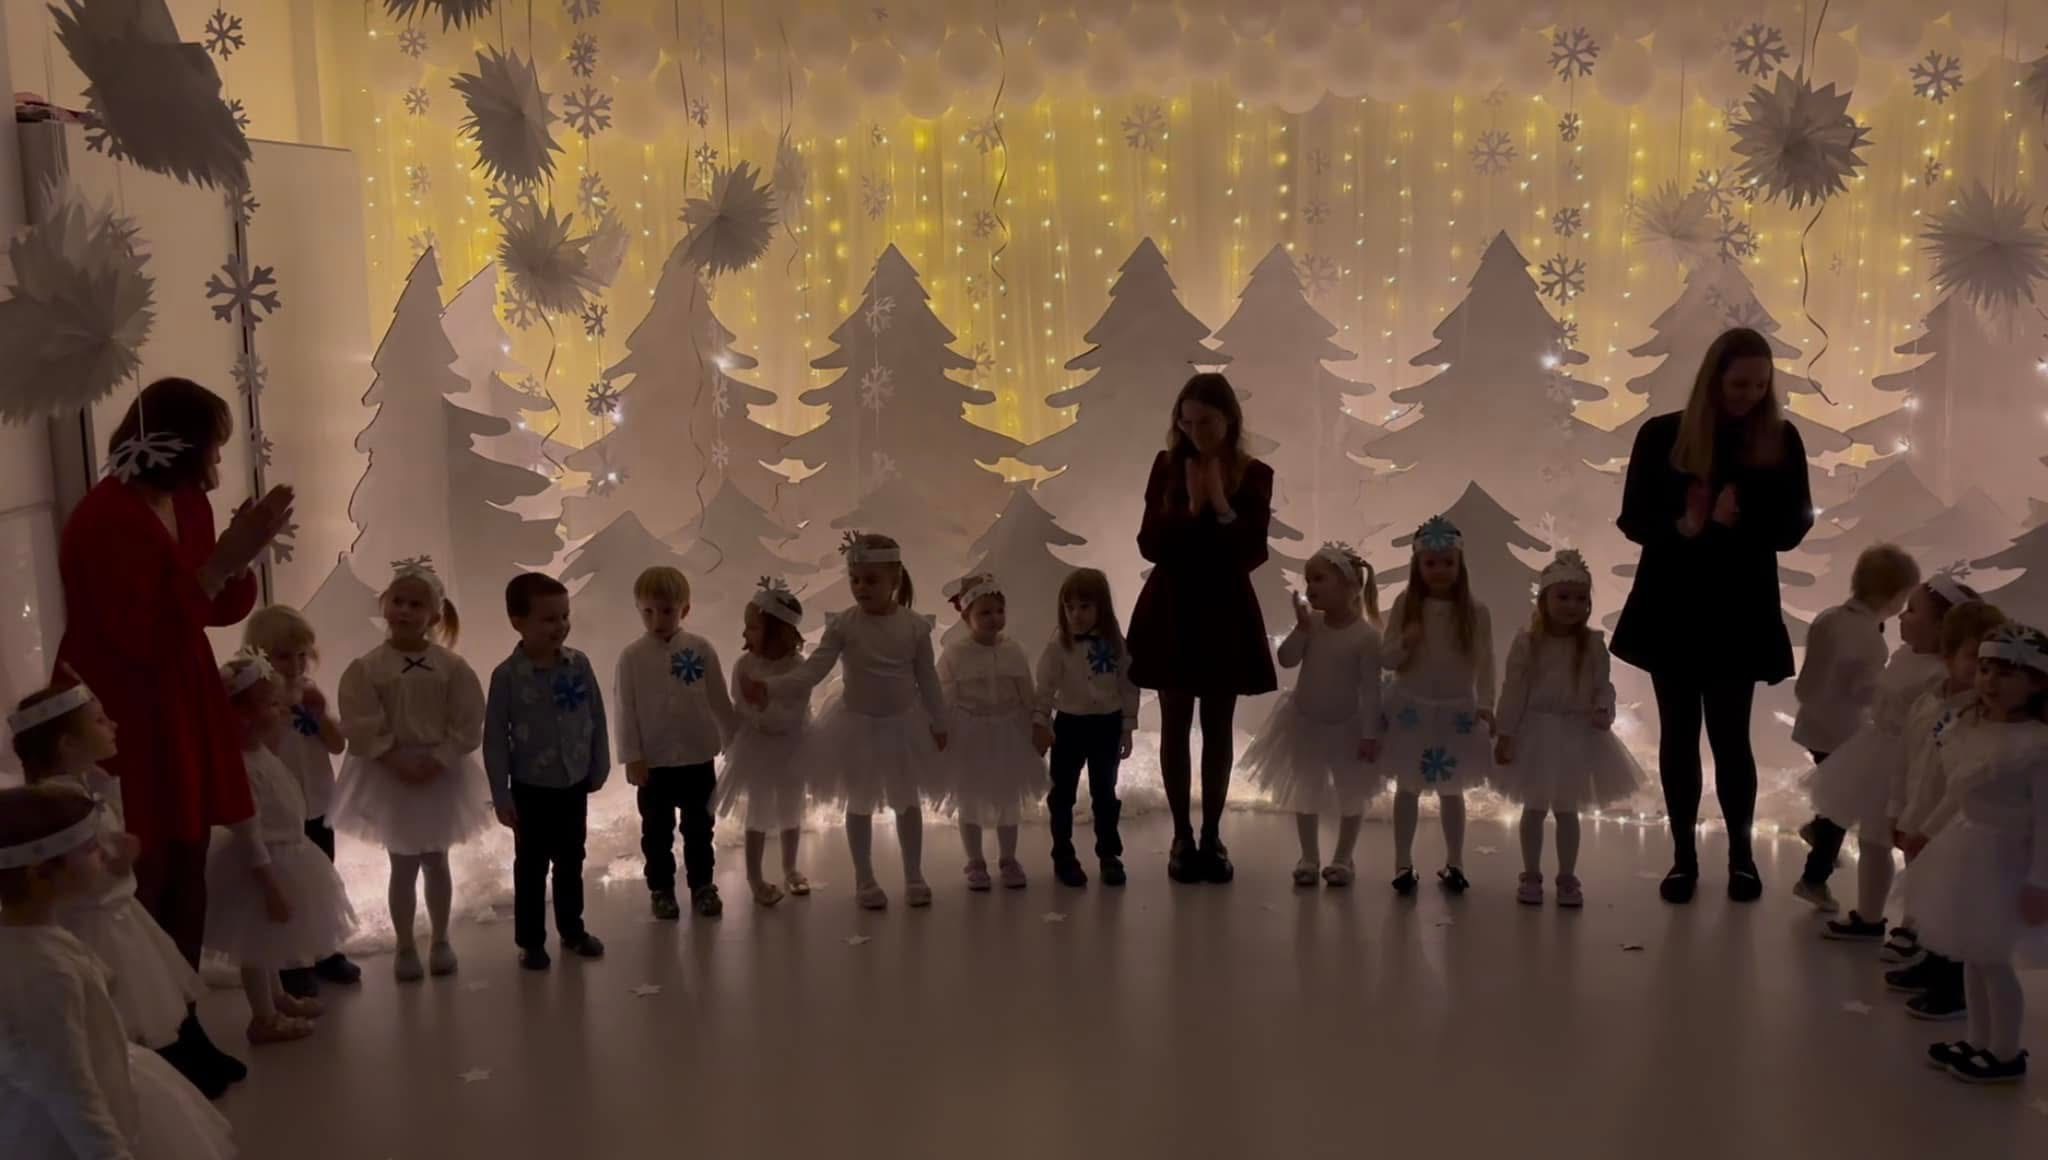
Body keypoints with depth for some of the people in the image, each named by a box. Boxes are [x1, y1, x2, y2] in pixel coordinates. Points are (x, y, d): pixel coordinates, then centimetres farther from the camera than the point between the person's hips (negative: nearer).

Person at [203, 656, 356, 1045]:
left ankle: (277, 998, 42)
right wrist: (270, 884, -26)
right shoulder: (244, 765, -28)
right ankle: (264, 1018, 18)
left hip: (284, 858, 10)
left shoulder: (263, 754, 2)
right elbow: (248, 831, -28)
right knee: (260, 945, 5)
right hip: (263, 864, -10)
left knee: (272, 943, 26)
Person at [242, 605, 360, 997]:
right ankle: (290, 963, 17)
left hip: (316, 807, 6)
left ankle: (325, 952, 33)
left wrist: (320, 713, -14)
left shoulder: (310, 694, 4)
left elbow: (337, 745, 2)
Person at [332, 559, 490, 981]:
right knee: (403, 864, 6)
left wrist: (436, 760, -17)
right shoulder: (366, 667, -9)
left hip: (442, 774, 1)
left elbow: (467, 725, -8)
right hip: (388, 775, -1)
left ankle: (440, 941, 28)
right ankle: (405, 947, 21)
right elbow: (362, 728, -12)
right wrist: (397, 760, -19)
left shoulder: (452, 666, -7)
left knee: (435, 860, 14)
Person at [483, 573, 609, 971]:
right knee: (531, 868, 10)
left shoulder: (578, 664, -7)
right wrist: (501, 795, -10)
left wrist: (599, 769, 4)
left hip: (575, 784, 3)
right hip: (531, 789, -3)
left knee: (571, 863, 17)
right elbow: (495, 738, -12)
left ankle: (572, 930, 33)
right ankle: (531, 941, 22)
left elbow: (597, 718, 2)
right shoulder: (507, 675, -16)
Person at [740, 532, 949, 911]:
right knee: (859, 803, 12)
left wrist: (939, 723, 3)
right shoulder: (843, 625, -15)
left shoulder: (915, 626, -11)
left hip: (904, 725, 1)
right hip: (858, 726, -1)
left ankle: (914, 876, 31)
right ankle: (864, 880, 28)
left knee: (908, 802, 14)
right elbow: (811, 671, -21)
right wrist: (769, 688, -36)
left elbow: (928, 679, -2)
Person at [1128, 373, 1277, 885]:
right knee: (1176, 727, 6)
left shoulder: (1255, 476, -3)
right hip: (1171, 610, 0)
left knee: (1218, 730, 7)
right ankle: (1181, 838, 15)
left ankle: (1212, 838, 17)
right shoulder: (1167, 466, -1)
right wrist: (1189, 510, -19)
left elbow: (1253, 553, -10)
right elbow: (1149, 544, -7)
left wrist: (1222, 505, -19)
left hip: (1226, 613, 0)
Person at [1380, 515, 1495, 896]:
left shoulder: (1476, 612, -6)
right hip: (1411, 709, 0)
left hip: (1456, 713, 0)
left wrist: (1485, 704, -12)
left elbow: (1485, 663, -4)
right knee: (1408, 787, 9)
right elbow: (1386, 658, -4)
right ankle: (1403, 862, 18)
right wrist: (1404, 643, -23)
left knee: (1451, 790, 12)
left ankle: (1454, 862, 23)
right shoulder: (1405, 605, -6)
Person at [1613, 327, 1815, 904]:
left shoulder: (1781, 440, -3)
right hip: (1670, 609, 1)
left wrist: (1741, 518, -22)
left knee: (1730, 735, 2)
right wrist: (1683, 527, -21)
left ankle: (1741, 852, 21)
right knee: (1678, 733, 8)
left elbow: (1792, 528, -3)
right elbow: (1633, 519, -2)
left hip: (1741, 612, 0)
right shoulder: (1662, 435, -4)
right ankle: (1683, 854, 19)